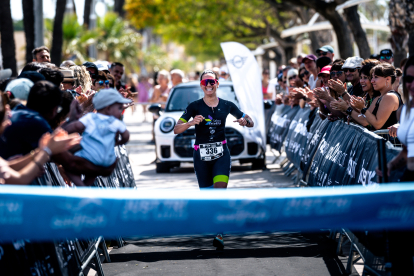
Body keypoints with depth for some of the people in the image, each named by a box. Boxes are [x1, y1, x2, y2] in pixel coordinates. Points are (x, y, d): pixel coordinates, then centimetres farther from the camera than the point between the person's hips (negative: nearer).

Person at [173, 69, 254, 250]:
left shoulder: (226, 106, 4)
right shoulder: (194, 106, -2)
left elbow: (250, 123, 12)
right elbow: (176, 130, -8)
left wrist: (245, 121, -12)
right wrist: (191, 122, -27)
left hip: (221, 153, 0)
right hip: (201, 155, 0)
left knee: (220, 190, -18)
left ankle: (219, 235, -22)